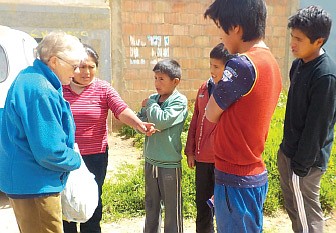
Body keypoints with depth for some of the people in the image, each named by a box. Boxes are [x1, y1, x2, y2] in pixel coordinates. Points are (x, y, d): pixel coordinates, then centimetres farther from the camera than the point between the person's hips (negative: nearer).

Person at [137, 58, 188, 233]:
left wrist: (150, 104, -9)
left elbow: (161, 121, -23)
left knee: (172, 209, 8)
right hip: (150, 160, 6)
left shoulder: (180, 101, -11)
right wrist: (146, 109, -13)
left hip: (169, 163, -6)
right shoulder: (152, 99, 5)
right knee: (151, 205, 21)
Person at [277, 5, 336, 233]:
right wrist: (287, 148, 17)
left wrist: (302, 164, -17)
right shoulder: (298, 64, 4)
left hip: (305, 158, -8)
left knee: (307, 214, 7)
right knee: (292, 207, 21)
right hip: (288, 150, 8)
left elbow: (317, 126, -21)